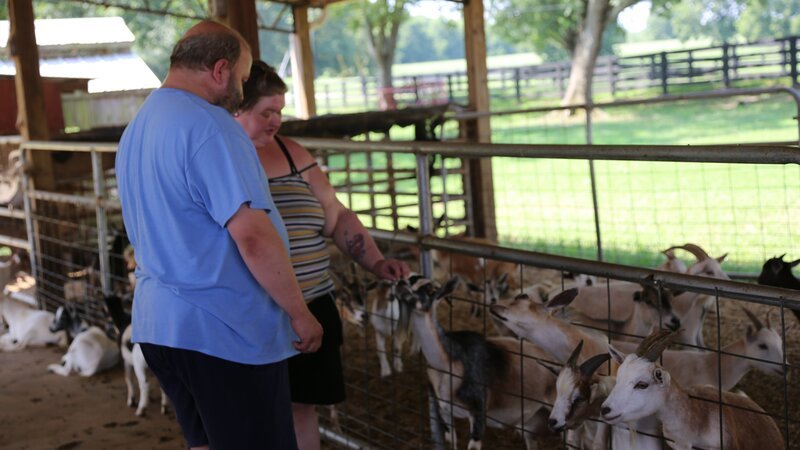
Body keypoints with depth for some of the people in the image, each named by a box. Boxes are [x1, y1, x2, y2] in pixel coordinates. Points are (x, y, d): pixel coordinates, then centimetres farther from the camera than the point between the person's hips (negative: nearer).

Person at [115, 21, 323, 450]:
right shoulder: (208, 125, -17)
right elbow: (252, 234, -24)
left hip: (157, 323, 9)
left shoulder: (135, 129, 14)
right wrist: (300, 313, -14)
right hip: (224, 331, -9)